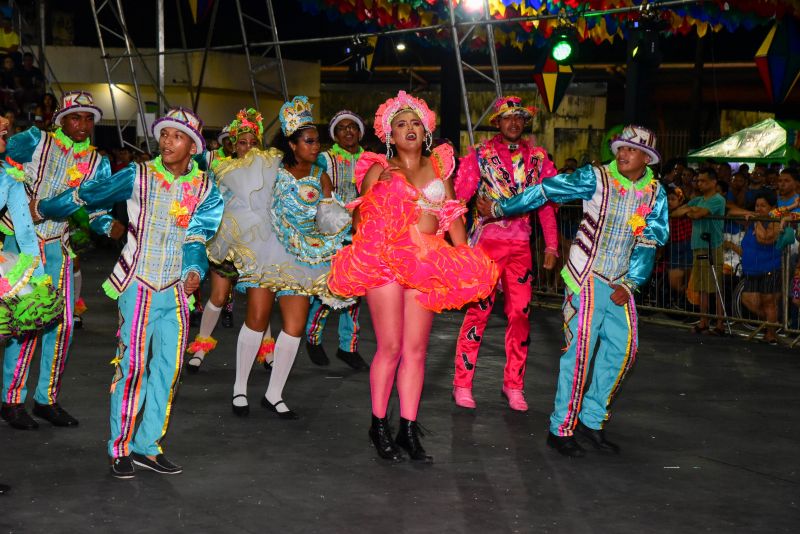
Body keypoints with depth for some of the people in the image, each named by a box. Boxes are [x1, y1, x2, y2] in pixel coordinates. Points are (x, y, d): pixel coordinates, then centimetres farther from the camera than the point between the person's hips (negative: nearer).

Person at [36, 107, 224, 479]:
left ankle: (148, 446, 13)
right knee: (134, 362, -10)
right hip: (138, 283, -3)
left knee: (169, 365, 2)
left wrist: (195, 271, -21)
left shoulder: (206, 190, 4)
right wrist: (41, 209, 13)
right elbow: (87, 196, 6)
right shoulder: (139, 176, -4)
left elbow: (196, 237, -2)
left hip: (176, 288, 3)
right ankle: (121, 449, -2)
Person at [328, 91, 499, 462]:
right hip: (385, 260, -3)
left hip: (428, 263, 3)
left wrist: (463, 255, 5)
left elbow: (453, 216, 12)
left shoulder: (439, 167, 13)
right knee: (391, 347, -6)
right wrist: (378, 185, -8)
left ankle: (408, 428, 8)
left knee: (416, 349, 2)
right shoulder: (380, 169, 5)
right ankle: (379, 426, 6)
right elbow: (361, 218, 5)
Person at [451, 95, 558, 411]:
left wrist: (551, 246, 5)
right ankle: (462, 384, 5)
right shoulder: (480, 156, 1)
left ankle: (513, 386, 15)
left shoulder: (537, 158, 9)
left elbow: (546, 204, 9)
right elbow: (458, 197, -5)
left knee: (520, 314, 4)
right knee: (478, 311, -5)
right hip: (487, 241, -3)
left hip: (521, 245, 3)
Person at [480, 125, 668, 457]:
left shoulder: (655, 194, 4)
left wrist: (629, 284, -4)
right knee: (580, 352, -8)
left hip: (619, 284, 5)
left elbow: (649, 242, 5)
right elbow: (545, 191, -7)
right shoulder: (595, 179, -9)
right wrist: (499, 208, -7)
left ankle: (591, 421, 19)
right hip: (587, 278, -5)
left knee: (622, 349, 5)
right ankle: (562, 429, 0)